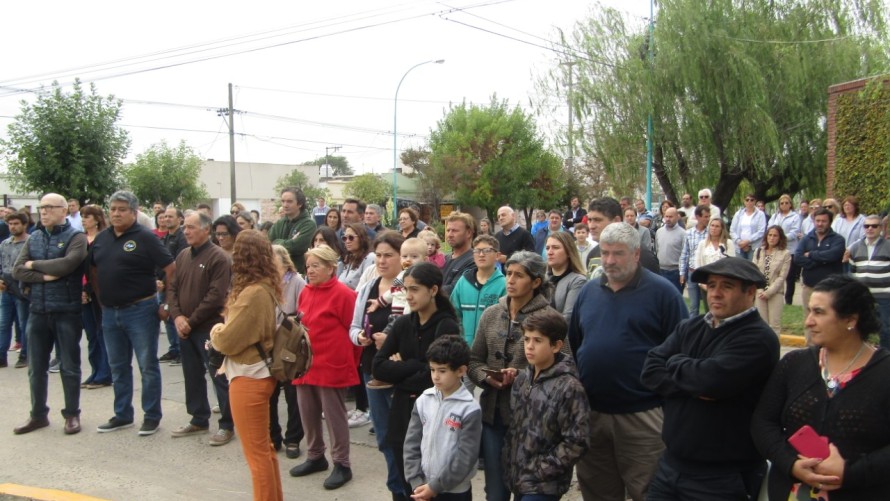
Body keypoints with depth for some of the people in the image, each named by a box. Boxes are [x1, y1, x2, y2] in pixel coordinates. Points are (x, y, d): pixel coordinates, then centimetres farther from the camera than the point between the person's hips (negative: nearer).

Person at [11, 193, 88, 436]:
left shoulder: (76, 237, -5)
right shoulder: (34, 238, 11)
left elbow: (67, 264, -22)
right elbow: (17, 270, 2)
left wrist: (35, 265, -9)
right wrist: (44, 276, -15)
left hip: (67, 311, -5)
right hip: (37, 311, 5)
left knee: (69, 367, 5)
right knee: (36, 367, 12)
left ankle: (72, 414, 17)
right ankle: (38, 415, 25)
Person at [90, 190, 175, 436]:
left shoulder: (145, 237, -10)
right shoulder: (101, 238, 8)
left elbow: (171, 269, -10)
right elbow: (93, 269, 22)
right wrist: (101, 295, 13)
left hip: (139, 310, -6)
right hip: (109, 312, 6)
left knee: (148, 365, 2)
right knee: (118, 367, 15)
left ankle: (152, 416, 12)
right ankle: (122, 415, 27)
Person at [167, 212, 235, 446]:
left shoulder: (218, 258, -12)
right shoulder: (182, 256, 11)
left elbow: (215, 296, -18)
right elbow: (171, 287, 10)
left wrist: (192, 321, -15)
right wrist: (177, 316, -6)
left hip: (209, 328, -7)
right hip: (185, 328, 7)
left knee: (219, 376, -1)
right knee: (192, 375, 16)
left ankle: (227, 424, 8)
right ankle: (199, 419, 30)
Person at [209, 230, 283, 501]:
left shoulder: (252, 293, -23)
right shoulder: (267, 288, 4)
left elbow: (229, 341, -18)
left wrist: (215, 333, 1)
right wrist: (223, 331, 0)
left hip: (248, 378, -9)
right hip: (260, 373, 9)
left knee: (256, 452, 3)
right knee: (264, 447, 21)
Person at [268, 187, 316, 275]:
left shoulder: (309, 224, -10)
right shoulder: (278, 224, 11)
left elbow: (295, 247, -19)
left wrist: (277, 243, -3)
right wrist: (287, 242, -12)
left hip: (299, 272, -5)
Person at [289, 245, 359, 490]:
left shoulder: (343, 294, -13)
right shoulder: (305, 292, 10)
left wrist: (349, 362, -3)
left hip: (331, 367, -7)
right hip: (306, 365, 8)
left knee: (334, 416, 2)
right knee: (308, 414, 15)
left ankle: (342, 465, 14)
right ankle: (315, 457, 33)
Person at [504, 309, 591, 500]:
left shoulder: (569, 388, -15)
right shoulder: (522, 379, 5)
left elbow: (577, 443, -16)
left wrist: (539, 472, -14)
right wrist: (510, 465, 7)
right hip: (518, 479, 6)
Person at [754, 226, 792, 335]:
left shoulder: (785, 254, -5)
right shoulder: (758, 252, 6)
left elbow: (782, 276, -8)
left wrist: (768, 292, -12)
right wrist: (760, 291, -8)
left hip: (776, 293, -3)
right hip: (760, 293, 3)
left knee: (774, 324, -2)